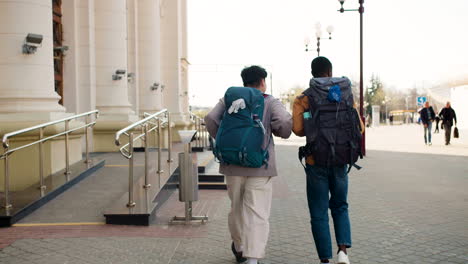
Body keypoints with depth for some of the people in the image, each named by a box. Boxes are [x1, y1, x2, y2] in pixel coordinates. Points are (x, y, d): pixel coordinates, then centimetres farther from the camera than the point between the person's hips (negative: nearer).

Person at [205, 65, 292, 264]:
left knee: (237, 208, 19)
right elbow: (285, 123, -16)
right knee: (257, 213, -2)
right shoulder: (270, 102, 0)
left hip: (233, 165, 4)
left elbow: (210, 119, -5)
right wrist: (281, 132, 5)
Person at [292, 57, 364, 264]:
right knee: (340, 206, 20)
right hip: (340, 161, 2)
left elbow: (298, 129, -13)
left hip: (316, 161, -2)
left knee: (319, 213, 8)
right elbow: (359, 128, -1)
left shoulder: (302, 99, -3)